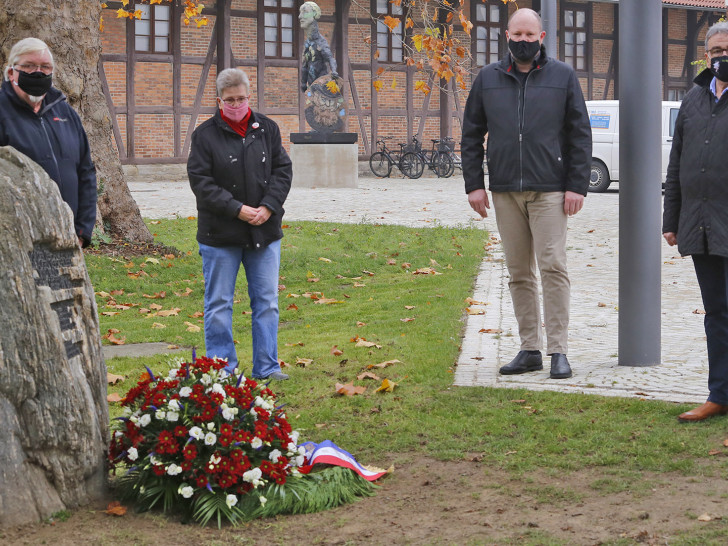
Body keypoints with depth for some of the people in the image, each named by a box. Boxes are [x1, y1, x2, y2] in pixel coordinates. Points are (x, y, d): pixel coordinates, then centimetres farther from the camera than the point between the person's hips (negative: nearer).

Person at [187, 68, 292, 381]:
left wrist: (268, 207, -9)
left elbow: (282, 170, 6)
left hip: (265, 230, 3)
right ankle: (222, 370, 12)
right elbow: (200, 180, -9)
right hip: (220, 233, -3)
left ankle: (266, 367, 16)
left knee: (267, 301, 7)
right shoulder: (206, 134, -4)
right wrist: (237, 209, -16)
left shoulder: (267, 129, 7)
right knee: (219, 304, 3)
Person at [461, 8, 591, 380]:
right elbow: (471, 135, 13)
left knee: (553, 267, -9)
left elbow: (580, 134, 3)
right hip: (505, 192, 3)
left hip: (549, 189, -3)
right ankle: (529, 349, 12)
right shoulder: (488, 79, 10)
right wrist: (474, 184, 4)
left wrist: (577, 186, -5)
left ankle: (558, 351, -5)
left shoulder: (563, 77, 4)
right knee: (519, 272, 5)